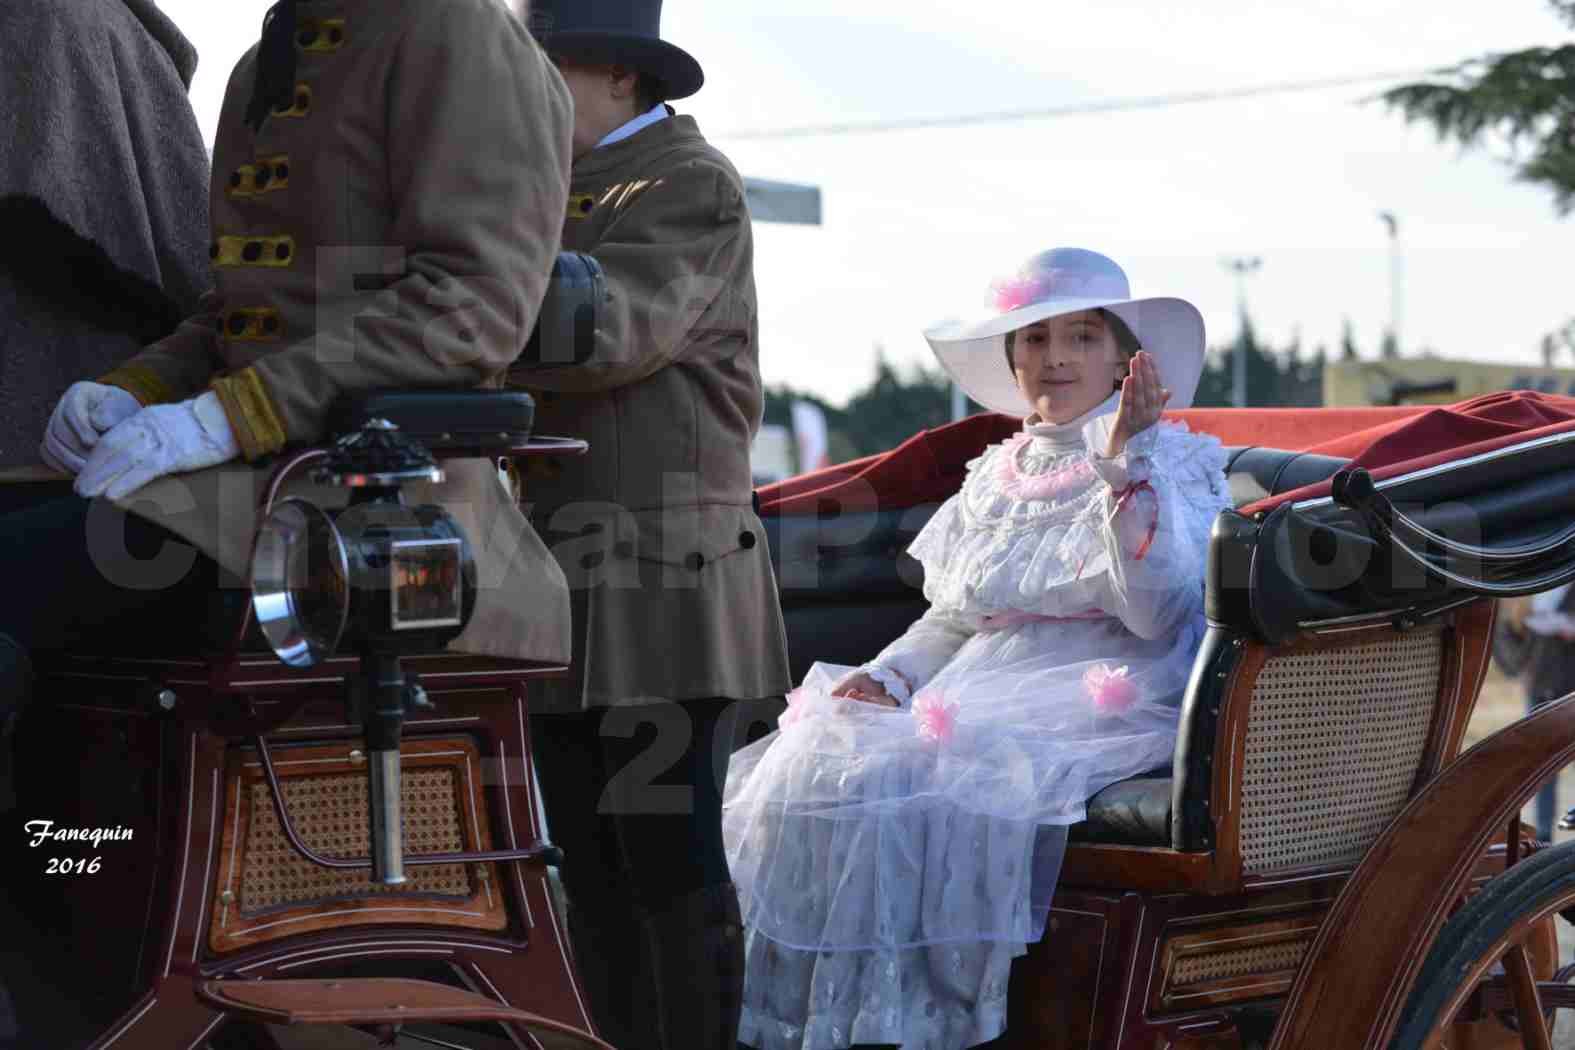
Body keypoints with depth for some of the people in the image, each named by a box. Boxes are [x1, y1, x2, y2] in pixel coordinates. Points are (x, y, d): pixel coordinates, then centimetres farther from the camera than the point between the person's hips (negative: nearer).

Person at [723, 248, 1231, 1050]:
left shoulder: (1173, 463, 3)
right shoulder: (997, 475, 22)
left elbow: (1159, 613, -13)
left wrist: (1126, 464, -20)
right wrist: (885, 676, 3)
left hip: (1091, 709, -6)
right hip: (978, 698, 6)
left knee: (899, 784, -29)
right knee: (810, 765, -18)